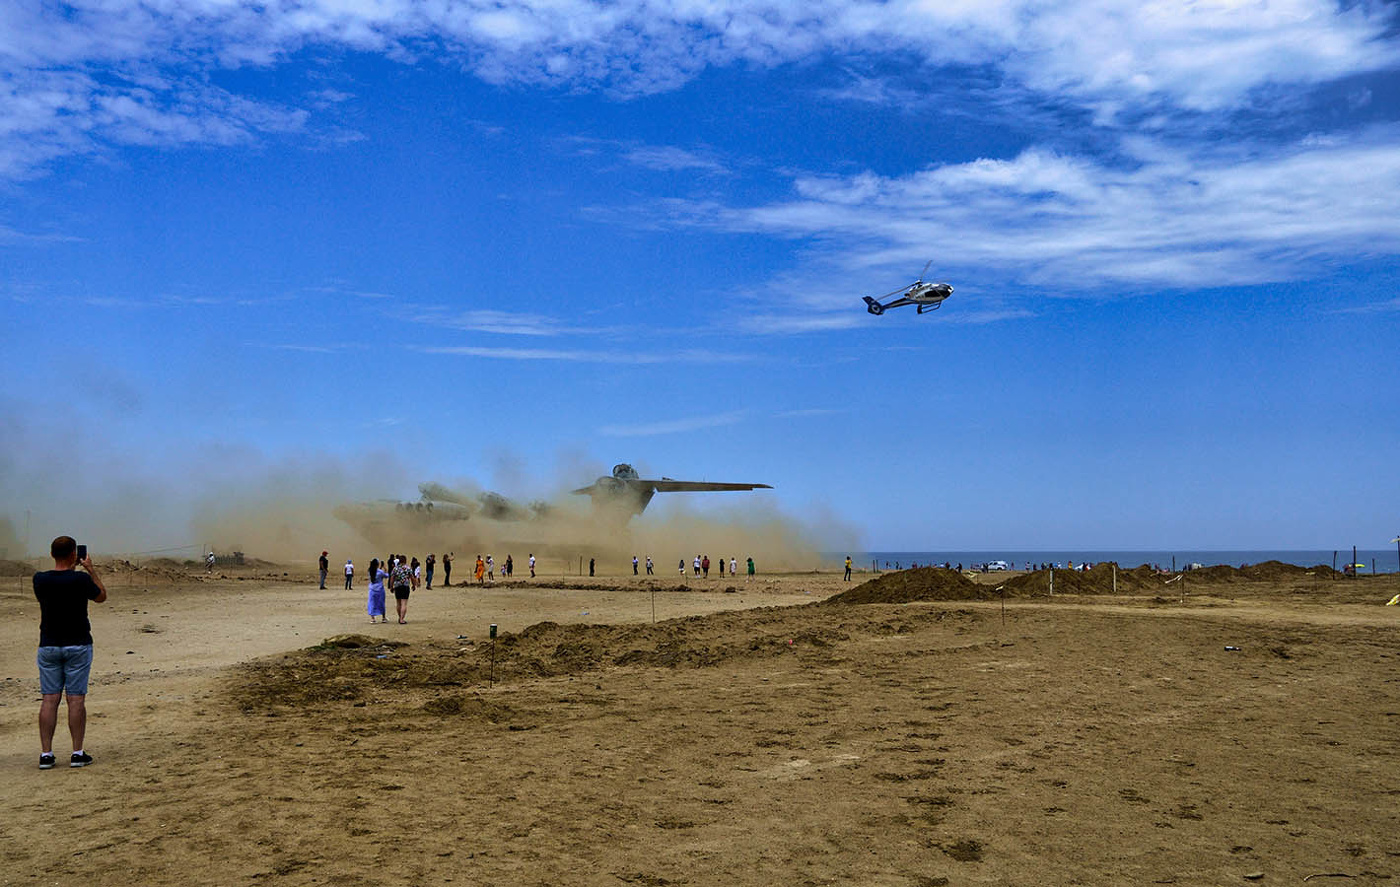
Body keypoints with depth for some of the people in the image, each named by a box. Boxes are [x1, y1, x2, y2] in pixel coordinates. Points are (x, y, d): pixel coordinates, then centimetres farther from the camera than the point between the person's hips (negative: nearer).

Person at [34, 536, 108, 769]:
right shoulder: (81, 580, -14)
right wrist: (90, 569, 11)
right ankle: (77, 753, 3)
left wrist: (70, 568, 20)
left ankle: (46, 754, 4)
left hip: (48, 646, 3)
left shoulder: (40, 580, -5)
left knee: (49, 699, 5)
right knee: (76, 699, 1)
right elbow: (101, 597, 5)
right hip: (77, 645, -3)